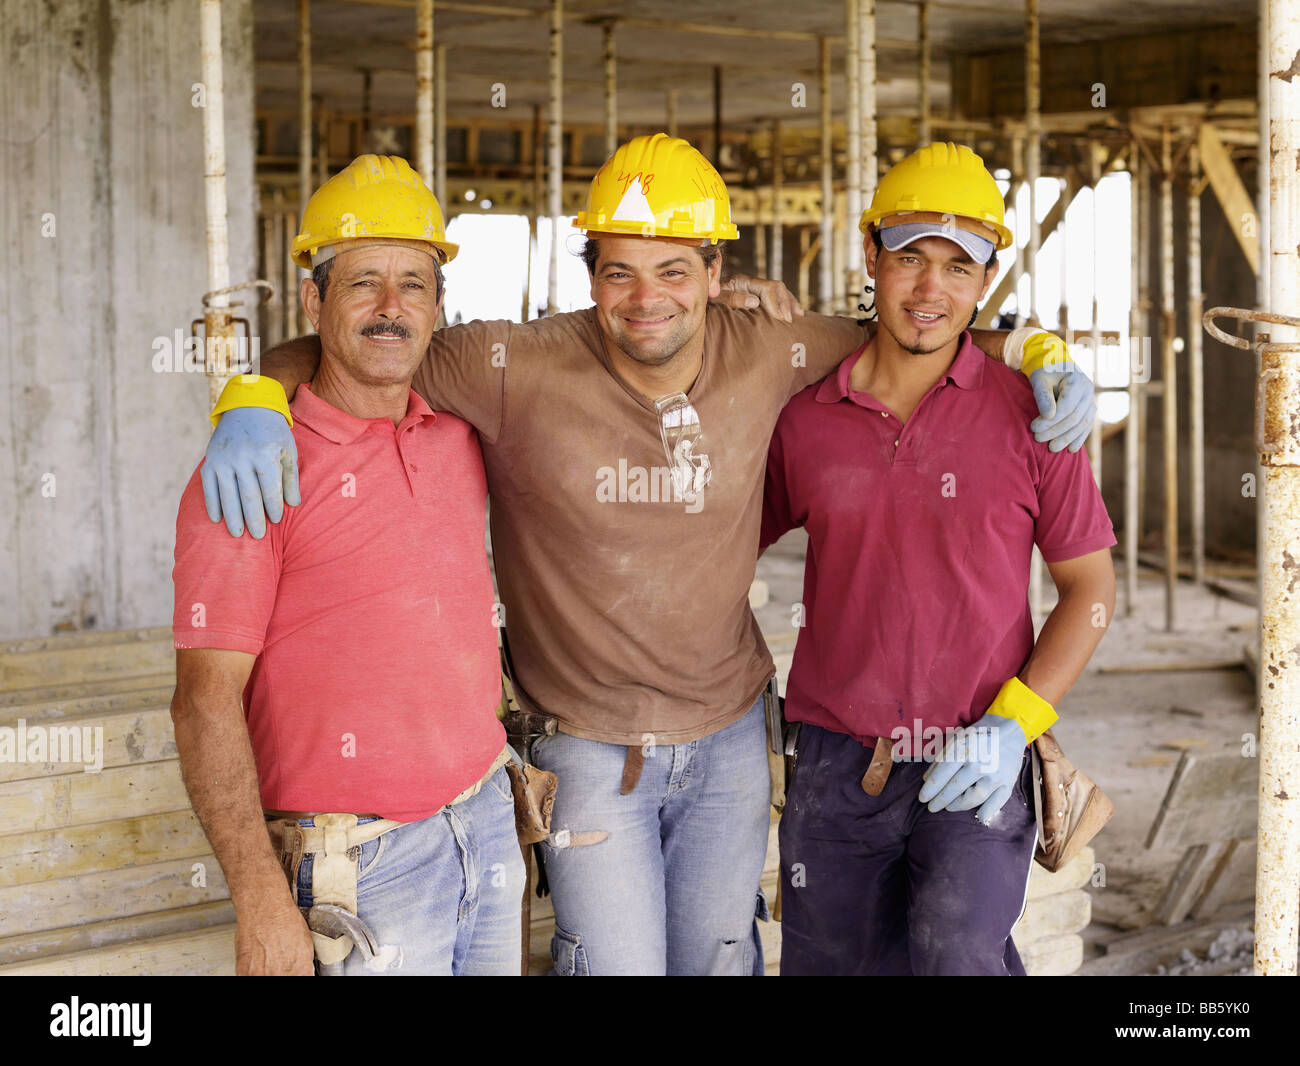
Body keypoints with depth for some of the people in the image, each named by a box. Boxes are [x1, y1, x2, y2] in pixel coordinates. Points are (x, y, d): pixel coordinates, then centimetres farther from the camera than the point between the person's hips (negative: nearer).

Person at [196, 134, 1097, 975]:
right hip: (589, 749, -3)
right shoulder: (515, 370, -20)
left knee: (719, 962, 19)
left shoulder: (768, 357, -9)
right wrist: (251, 404, -32)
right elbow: (335, 354, -12)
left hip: (728, 733, 3)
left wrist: (1040, 358, -7)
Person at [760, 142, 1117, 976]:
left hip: (972, 771, -3)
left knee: (962, 954, -19)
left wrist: (1014, 722, -10)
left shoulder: (1028, 415, -3)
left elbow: (1092, 589, 1)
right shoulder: (807, 421, 3)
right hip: (837, 765, 3)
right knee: (831, 959, 11)